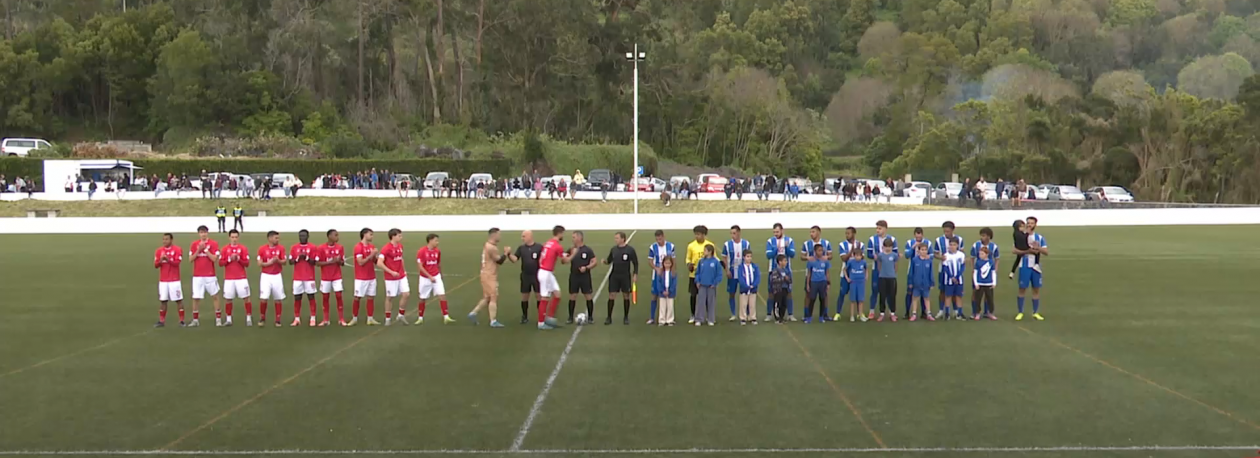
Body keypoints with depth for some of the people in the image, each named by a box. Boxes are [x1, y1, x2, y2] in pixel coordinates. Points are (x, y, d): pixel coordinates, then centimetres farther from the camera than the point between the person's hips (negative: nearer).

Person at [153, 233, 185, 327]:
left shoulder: (177, 249, -4)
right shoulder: (159, 250, 8)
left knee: (179, 300, -1)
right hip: (162, 280, 4)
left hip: (174, 280, -4)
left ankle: (181, 321, 4)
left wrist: (168, 259, -28)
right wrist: (160, 260, -16)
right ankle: (161, 321, 11)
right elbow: (155, 265, 4)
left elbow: (177, 263, -14)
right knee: (163, 301, 6)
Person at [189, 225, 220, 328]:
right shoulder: (194, 244, 5)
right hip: (197, 276, 2)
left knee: (215, 296, 1)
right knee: (196, 298, 2)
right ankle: (195, 320, 12)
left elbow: (215, 259, -10)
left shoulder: (214, 244, -3)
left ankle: (218, 319, 8)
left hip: (210, 276, -2)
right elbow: (190, 259, 0)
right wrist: (199, 250, -12)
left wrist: (205, 249, -14)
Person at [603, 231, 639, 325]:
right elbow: (609, 260, 13)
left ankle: (626, 317, 17)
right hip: (614, 276, 3)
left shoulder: (630, 250, -7)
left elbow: (635, 263, -2)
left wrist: (635, 275, -8)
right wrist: (605, 261, -9)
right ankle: (609, 317, 6)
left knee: (626, 296, 5)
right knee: (611, 295, -1)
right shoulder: (613, 249, 4)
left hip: (625, 277, -3)